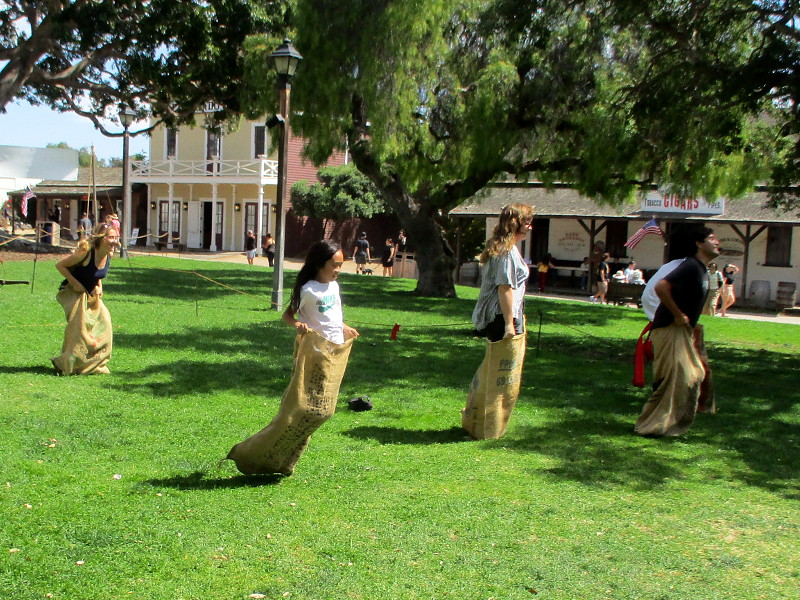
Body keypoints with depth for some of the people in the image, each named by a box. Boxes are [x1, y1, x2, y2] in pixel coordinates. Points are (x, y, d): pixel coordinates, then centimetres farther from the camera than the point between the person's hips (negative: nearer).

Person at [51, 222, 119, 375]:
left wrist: (99, 287, 0)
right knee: (80, 323, -17)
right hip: (73, 292, -7)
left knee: (103, 320, -3)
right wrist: (75, 283, -19)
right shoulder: (86, 252, -24)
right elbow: (60, 265, -16)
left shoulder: (108, 255, -4)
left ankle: (94, 363, 9)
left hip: (91, 294, 7)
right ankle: (68, 364, -6)